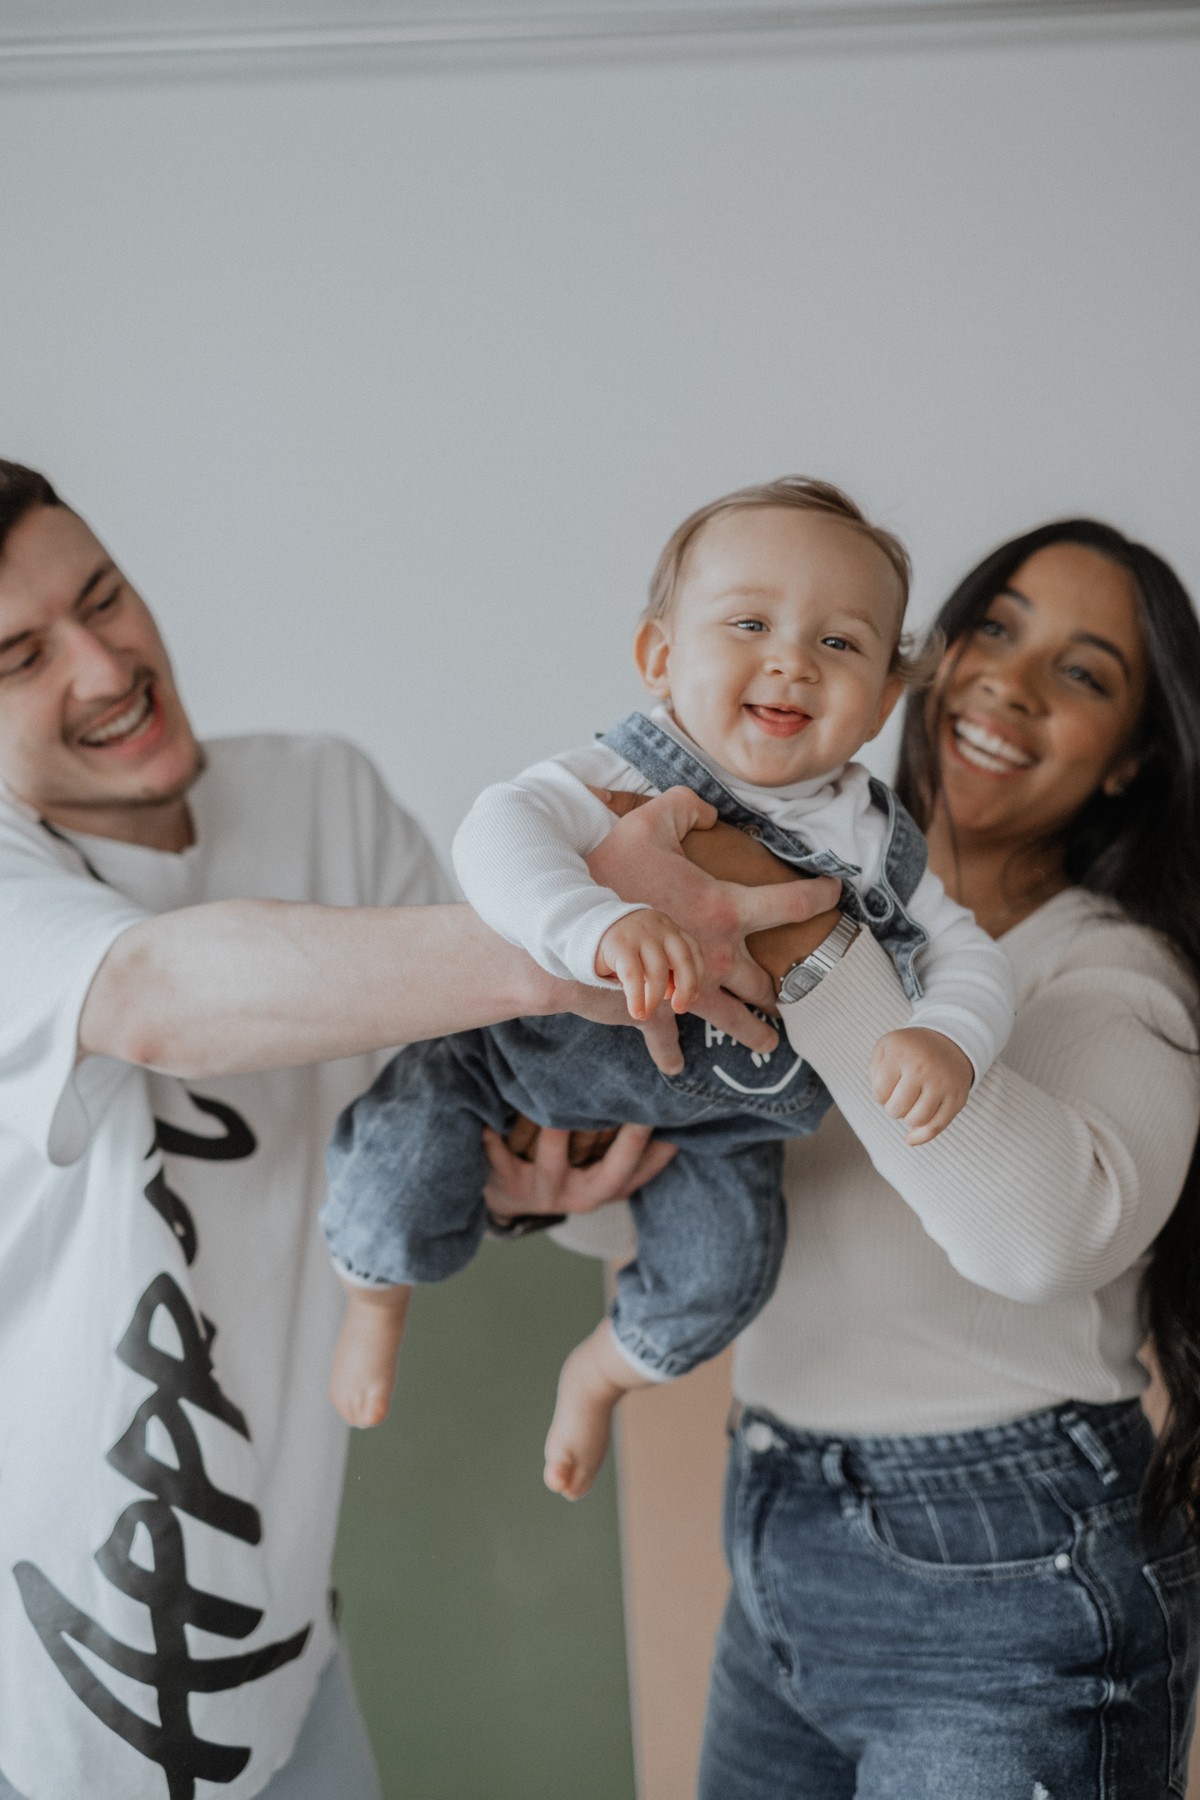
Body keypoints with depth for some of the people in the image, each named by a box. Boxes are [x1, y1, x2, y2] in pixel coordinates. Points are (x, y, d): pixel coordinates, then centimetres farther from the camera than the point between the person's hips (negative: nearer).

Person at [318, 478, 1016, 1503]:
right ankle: (375, 1294, 19)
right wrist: (597, 922, -63)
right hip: (541, 1045, -3)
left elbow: (968, 954, -9)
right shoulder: (625, 781, -28)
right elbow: (499, 831, -44)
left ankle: (604, 1369, 27)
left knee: (723, 1270, -9)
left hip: (712, 1105, 4)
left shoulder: (873, 842, -13)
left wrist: (950, 1040, -33)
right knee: (411, 1166, -20)